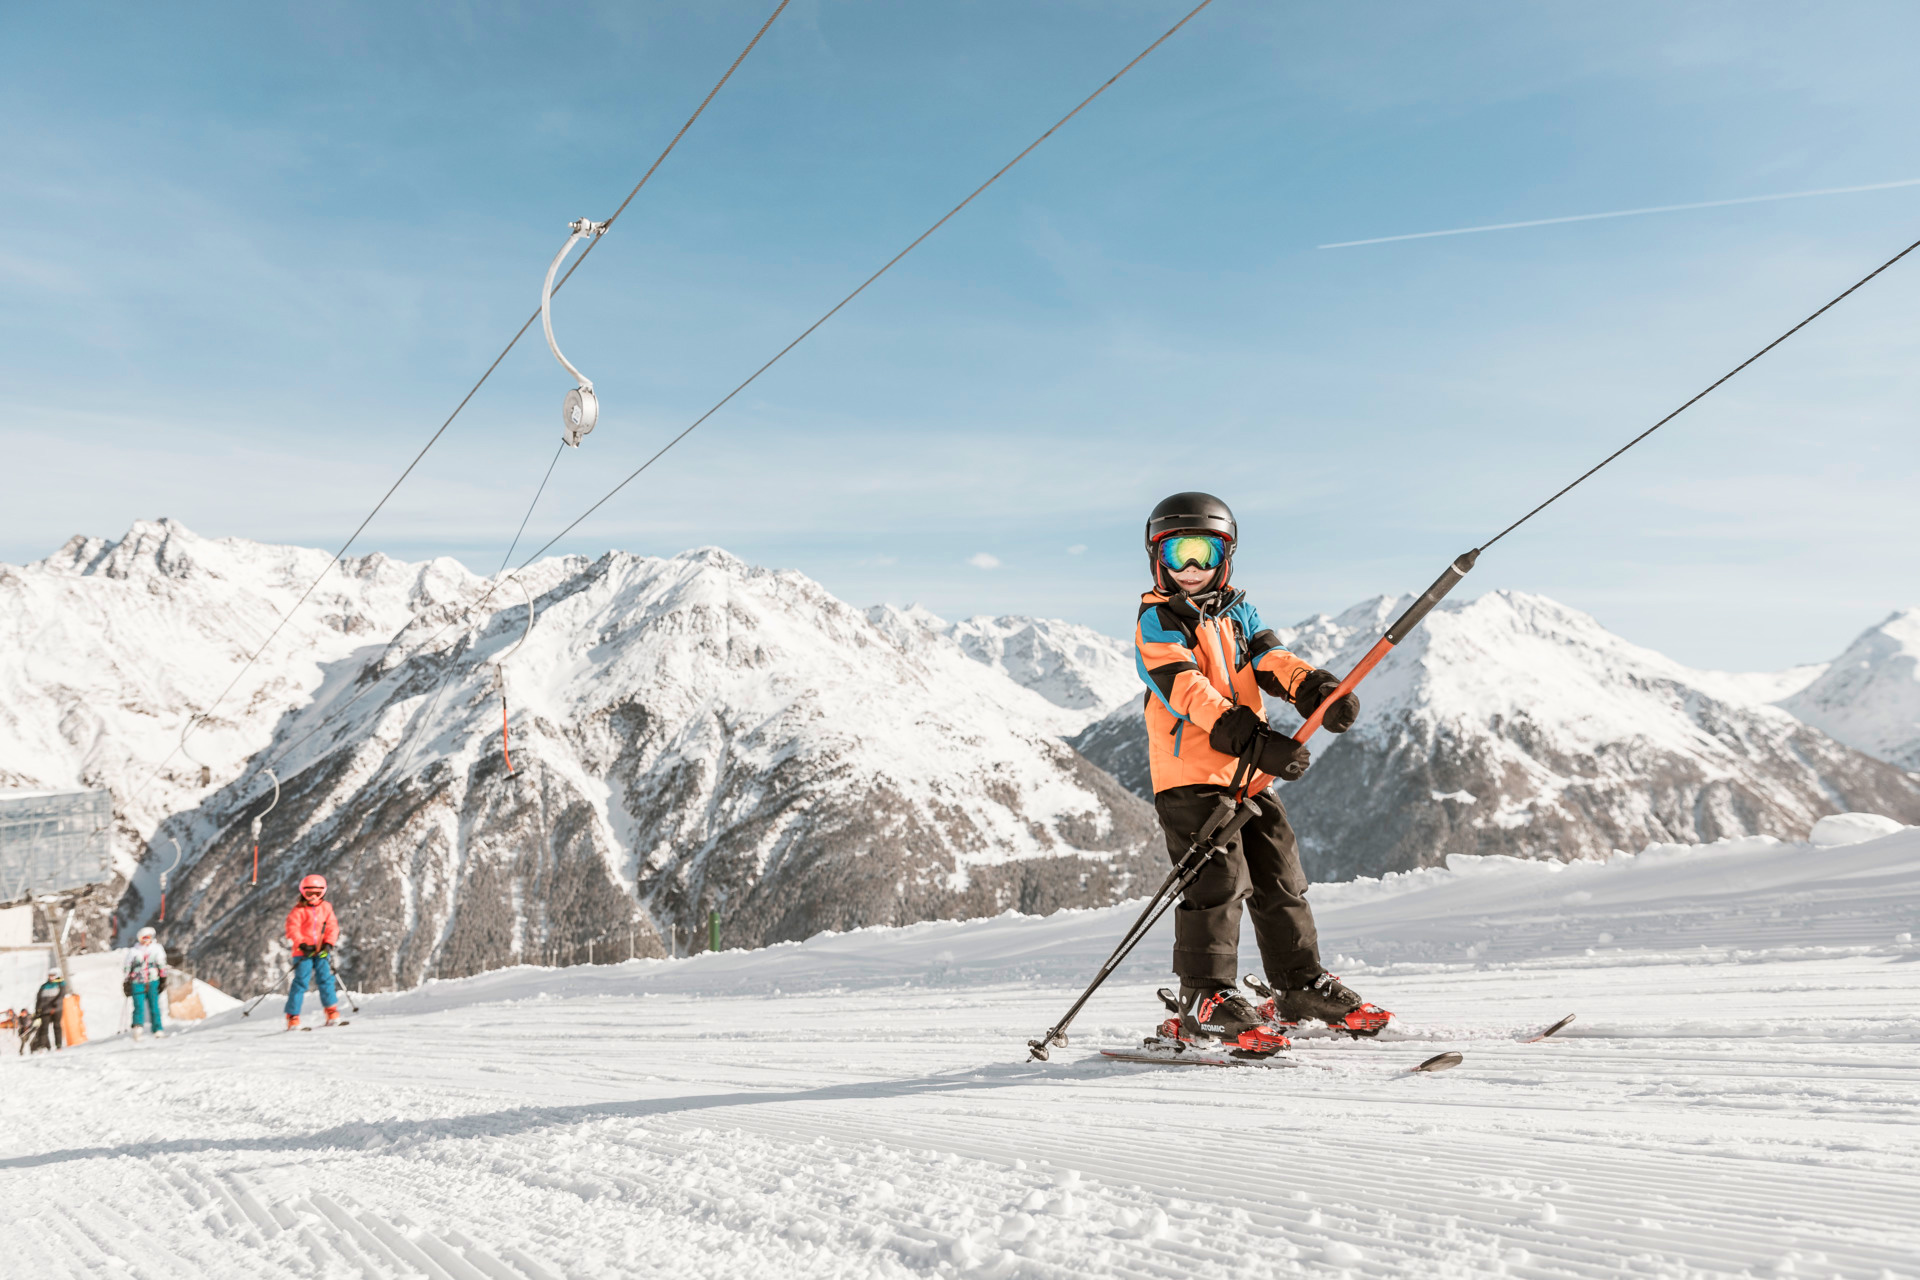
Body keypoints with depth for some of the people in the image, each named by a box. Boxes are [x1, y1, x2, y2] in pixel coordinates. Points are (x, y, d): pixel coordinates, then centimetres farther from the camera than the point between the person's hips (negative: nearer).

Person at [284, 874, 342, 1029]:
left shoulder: (326, 907, 9)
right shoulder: (299, 910, -1)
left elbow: (332, 927, 6)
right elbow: (292, 929, -10)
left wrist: (328, 944, -9)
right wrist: (302, 944, -22)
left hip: (321, 952, 3)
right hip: (303, 952, -3)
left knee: (325, 978, -5)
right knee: (301, 982, -9)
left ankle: (332, 1011, 8)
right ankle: (293, 1016, -1)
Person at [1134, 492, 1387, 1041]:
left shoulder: (1236, 612, 17)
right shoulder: (1157, 622, -6)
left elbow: (1269, 659, 2)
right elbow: (1190, 692, -20)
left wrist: (1319, 688, -20)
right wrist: (1254, 741, -31)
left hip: (1250, 774, 7)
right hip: (1190, 774, -7)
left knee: (1280, 877, 11)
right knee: (1219, 880, -13)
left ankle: (1300, 984, 25)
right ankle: (1204, 997, -3)